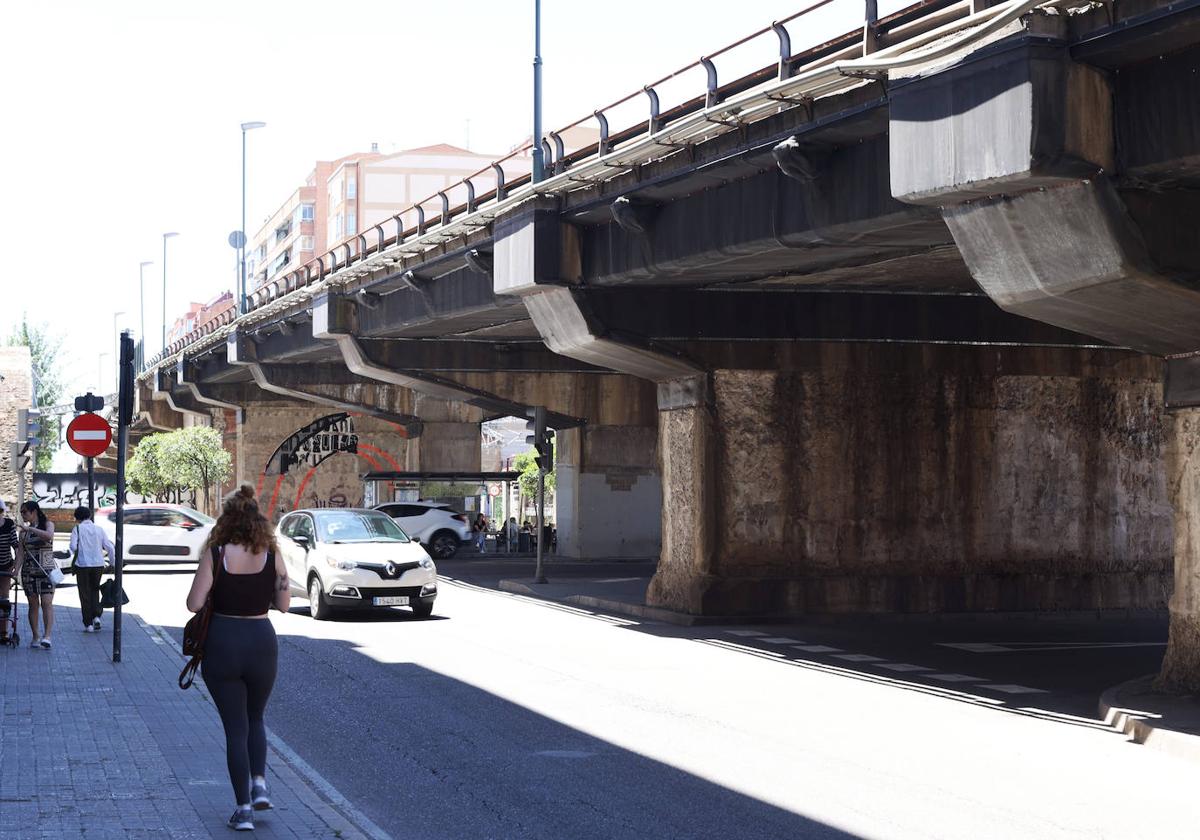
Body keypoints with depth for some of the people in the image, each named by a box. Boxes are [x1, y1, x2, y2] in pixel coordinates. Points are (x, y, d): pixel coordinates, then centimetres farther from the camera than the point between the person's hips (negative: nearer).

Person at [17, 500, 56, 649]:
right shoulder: (23, 530, 9)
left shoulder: (48, 524, 2)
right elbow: (20, 553, 2)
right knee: (33, 604, 6)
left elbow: (49, 536, -21)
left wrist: (30, 528, -22)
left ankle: (47, 636, -23)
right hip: (28, 570, 3)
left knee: (47, 603, -13)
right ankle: (35, 637, 13)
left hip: (46, 570, -3)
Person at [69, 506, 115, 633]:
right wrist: (113, 564, 10)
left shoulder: (77, 529, -3)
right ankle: (96, 616, 1)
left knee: (85, 594, 6)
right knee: (95, 591, 20)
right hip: (98, 565, 3)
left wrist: (77, 553, 8)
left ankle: (88, 624, 5)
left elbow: (73, 546, -14)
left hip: (83, 565, -3)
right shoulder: (99, 529, 6)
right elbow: (110, 547, 2)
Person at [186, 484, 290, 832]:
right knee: (255, 718, 25)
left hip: (222, 643, -2)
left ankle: (244, 808, 5)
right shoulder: (271, 555, -4)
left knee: (235, 726, 7)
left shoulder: (216, 553, -11)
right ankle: (259, 785, 9)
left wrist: (220, 591, 7)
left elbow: (194, 603, -13)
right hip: (261, 641, 2)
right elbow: (283, 604, 0)